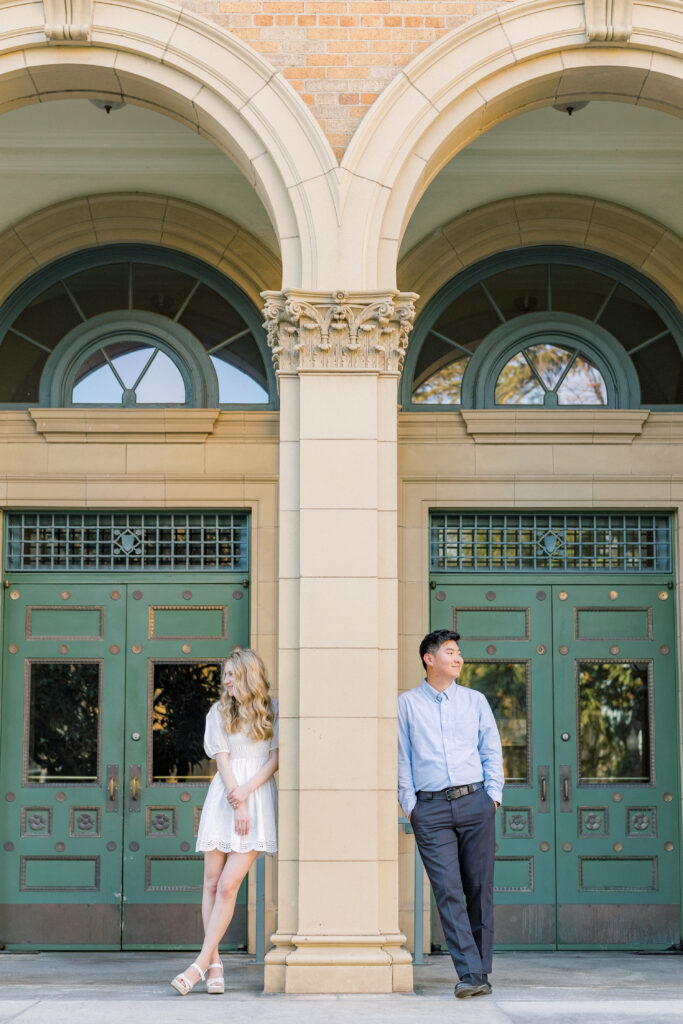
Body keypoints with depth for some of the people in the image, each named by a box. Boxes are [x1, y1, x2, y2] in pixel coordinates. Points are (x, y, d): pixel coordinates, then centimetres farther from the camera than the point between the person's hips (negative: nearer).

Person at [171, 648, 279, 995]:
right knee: (212, 883, -2)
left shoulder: (272, 711, 5)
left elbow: (276, 757, 1)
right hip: (224, 798, 3)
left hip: (257, 798, -3)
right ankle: (215, 966, 2)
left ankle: (201, 963, -9)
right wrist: (237, 804, -8)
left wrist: (246, 790, -11)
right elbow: (222, 758, 2)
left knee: (228, 886, -10)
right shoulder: (219, 712, 10)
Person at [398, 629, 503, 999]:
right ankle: (470, 973, -14)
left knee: (479, 888, 2)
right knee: (447, 891, -11)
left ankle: (482, 970, 11)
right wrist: (409, 805, 0)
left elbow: (492, 751, 15)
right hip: (431, 809, -2)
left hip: (475, 802, 2)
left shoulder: (475, 700, 14)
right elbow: (402, 758, 7)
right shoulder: (407, 704, 8)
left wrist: (493, 795, 4)